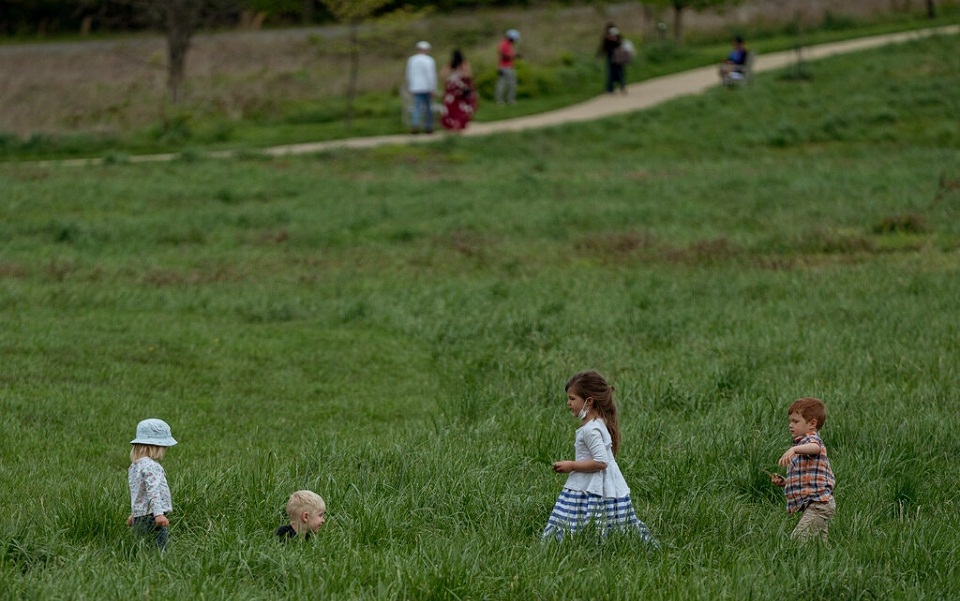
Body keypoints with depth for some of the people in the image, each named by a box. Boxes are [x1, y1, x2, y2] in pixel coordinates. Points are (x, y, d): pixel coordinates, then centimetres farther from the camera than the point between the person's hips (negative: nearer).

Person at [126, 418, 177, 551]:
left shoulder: (134, 466, 18)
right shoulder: (150, 466, -12)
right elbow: (153, 490, -23)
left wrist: (134, 514, 39)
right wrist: (158, 513, -31)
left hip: (139, 520, 9)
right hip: (151, 518, -9)